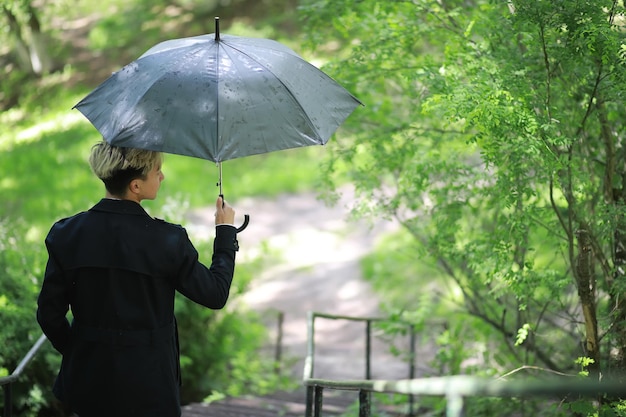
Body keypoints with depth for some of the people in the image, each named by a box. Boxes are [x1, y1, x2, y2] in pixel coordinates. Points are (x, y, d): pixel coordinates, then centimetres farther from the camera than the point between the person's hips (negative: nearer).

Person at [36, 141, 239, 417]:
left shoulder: (66, 235, -8)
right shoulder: (166, 241, -18)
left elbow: (49, 314, -2)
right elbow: (215, 295, -6)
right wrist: (226, 232, 7)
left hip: (87, 381, 3)